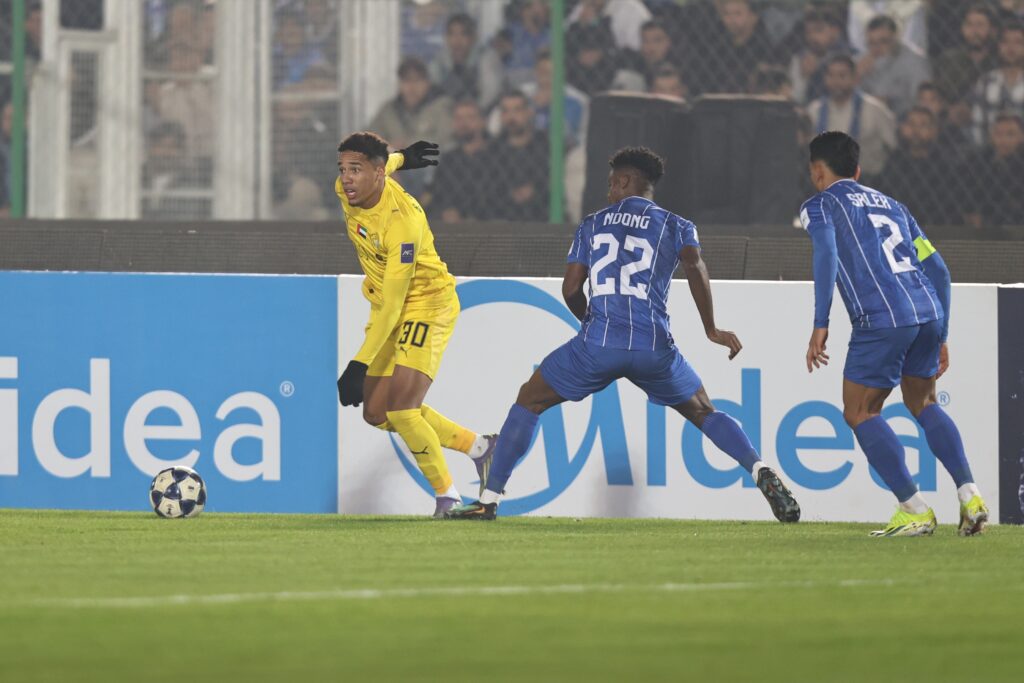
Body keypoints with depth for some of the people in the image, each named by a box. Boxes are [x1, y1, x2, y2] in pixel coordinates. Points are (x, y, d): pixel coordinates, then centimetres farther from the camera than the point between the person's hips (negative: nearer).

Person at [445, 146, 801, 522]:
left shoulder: (592, 225, 16)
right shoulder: (676, 226, 12)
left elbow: (571, 288, 11)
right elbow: (694, 265, -7)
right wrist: (710, 328, 1)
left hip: (597, 343, -1)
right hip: (655, 347, 1)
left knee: (529, 401, 18)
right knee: (704, 413, 19)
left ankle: (489, 498, 10)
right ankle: (762, 472, -6)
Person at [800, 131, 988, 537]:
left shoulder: (819, 205, 10)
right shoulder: (891, 206, 28)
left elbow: (826, 254, -11)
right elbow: (937, 269, 23)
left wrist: (820, 326, -14)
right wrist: (940, 337, 28)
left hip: (881, 321, -6)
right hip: (929, 314, 6)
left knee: (860, 414, 8)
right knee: (922, 403, 25)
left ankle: (915, 510, 0)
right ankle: (969, 494, 9)